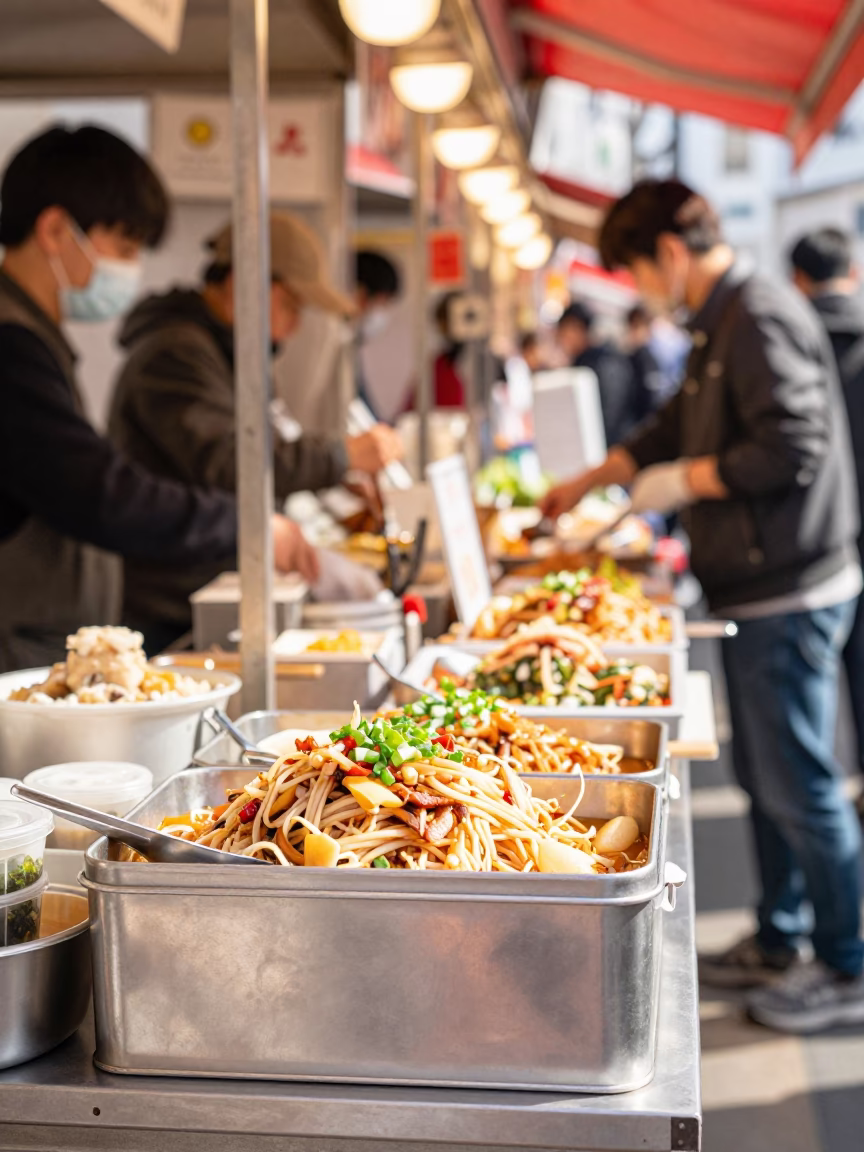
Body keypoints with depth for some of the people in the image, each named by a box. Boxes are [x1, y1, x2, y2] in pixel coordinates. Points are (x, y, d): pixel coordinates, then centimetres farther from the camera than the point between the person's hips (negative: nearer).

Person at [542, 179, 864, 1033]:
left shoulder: (761, 319, -17)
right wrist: (585, 484, 34)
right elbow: (672, 429, 29)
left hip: (788, 594, -10)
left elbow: (792, 450, -25)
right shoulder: (719, 327, 16)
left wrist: (683, 481, -13)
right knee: (763, 778, 17)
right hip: (756, 590, 10)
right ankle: (777, 944, 29)